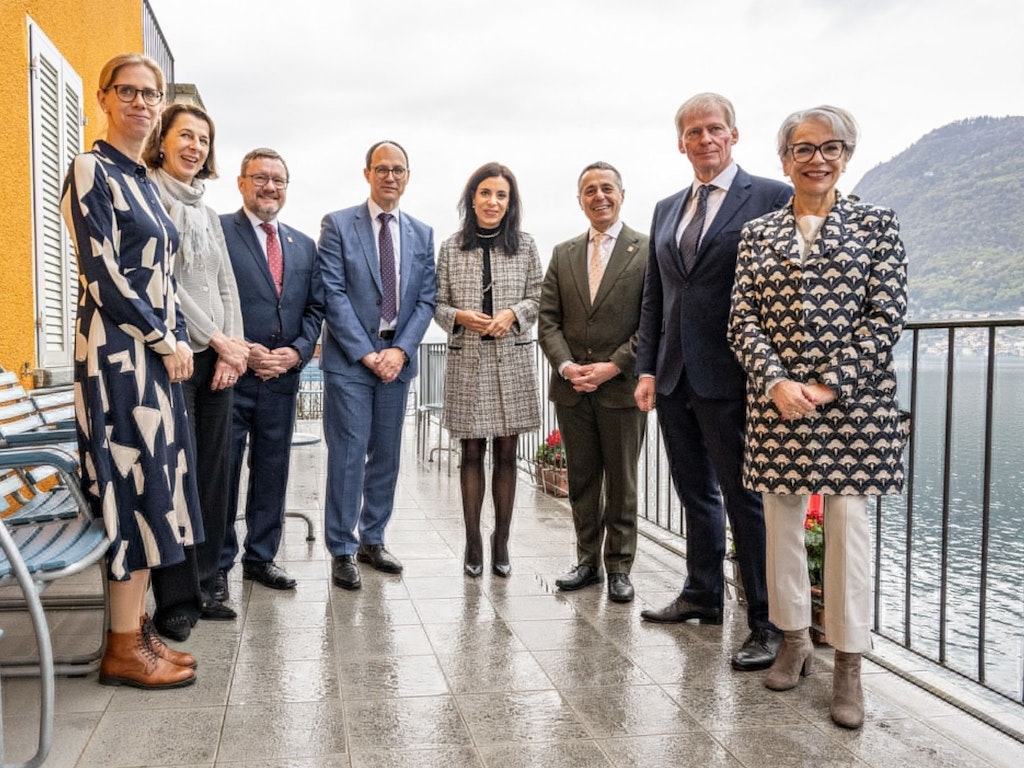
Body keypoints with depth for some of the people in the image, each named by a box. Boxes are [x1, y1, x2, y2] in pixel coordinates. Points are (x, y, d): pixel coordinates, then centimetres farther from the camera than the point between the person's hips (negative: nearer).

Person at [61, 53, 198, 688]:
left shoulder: (144, 181, 18)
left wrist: (180, 339, 7)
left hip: (157, 354, 9)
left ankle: (137, 629, 17)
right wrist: (168, 342, -11)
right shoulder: (92, 171, -7)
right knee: (134, 484, -7)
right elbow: (104, 275, -15)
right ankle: (124, 648, 3)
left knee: (153, 487, 8)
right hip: (119, 352, -8)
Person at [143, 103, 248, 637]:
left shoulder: (207, 212, 20)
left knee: (212, 476, 8)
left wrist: (232, 348, 0)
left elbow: (227, 285, 14)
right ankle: (174, 600, 3)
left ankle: (201, 587, 17)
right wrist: (217, 340, -11)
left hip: (219, 359, 7)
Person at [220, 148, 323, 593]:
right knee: (221, 471, 3)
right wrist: (240, 351, -16)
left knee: (273, 472, 12)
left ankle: (261, 557, 26)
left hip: (282, 378, 5)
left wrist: (298, 351, -4)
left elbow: (314, 308, 13)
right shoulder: (215, 232, -3)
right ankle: (218, 565, 16)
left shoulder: (303, 246, 15)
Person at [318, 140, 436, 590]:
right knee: (347, 455, -3)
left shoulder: (422, 234, 11)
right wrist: (366, 353, -13)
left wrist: (400, 350, -8)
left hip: (397, 358, 4)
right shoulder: (338, 225, -1)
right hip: (349, 359, -4)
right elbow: (333, 295, -8)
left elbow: (425, 300, 6)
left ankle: (372, 540, 23)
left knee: (386, 455, 10)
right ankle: (342, 551, 7)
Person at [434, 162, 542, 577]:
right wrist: (460, 316, -14)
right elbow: (437, 305, 6)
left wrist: (512, 314, -12)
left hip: (512, 359, 1)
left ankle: (501, 541, 17)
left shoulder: (525, 246, 4)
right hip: (467, 360, 0)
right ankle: (473, 542, 15)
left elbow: (537, 298, 7)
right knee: (472, 452, 4)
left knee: (506, 452, 6)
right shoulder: (451, 248, 4)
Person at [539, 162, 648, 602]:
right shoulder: (563, 255, 12)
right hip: (571, 387, 4)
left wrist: (613, 366, -14)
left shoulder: (647, 251, -2)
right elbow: (548, 319, 8)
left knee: (621, 483, 5)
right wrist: (566, 365, -8)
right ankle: (587, 561, 23)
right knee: (582, 481, 12)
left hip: (622, 385, -4)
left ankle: (619, 567, 16)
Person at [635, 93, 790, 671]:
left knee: (744, 498, -2)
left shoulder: (771, 198, -4)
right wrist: (647, 368, 9)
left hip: (730, 376, -6)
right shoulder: (667, 209, 15)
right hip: (674, 376, 7)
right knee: (696, 493, 17)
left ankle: (767, 623, 8)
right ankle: (703, 596, 32)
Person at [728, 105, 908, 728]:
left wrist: (829, 386, -12)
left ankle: (849, 666, 12)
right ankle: (795, 640, 27)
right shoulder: (757, 234, 10)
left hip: (854, 401, -2)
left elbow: (887, 317, -4)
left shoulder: (877, 225, 4)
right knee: (781, 523, 9)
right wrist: (776, 382, -11)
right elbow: (743, 321, 4)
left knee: (849, 526, 0)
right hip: (775, 402, 3)